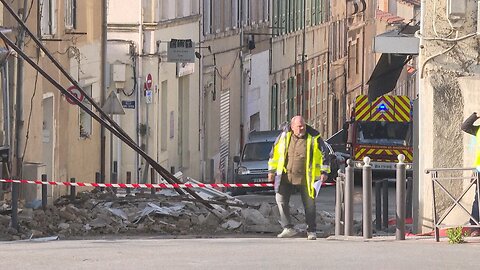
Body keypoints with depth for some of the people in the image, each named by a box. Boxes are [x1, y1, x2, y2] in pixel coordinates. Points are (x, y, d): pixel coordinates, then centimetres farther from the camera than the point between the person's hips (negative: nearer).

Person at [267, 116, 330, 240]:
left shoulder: (314, 138, -5)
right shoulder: (284, 136, 1)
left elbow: (324, 154, 2)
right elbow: (275, 152, 12)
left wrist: (324, 171, -3)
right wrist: (272, 170, 13)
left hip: (306, 179, -2)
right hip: (286, 177, 2)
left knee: (309, 204, 4)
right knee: (281, 199, -8)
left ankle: (311, 231, 16)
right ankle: (288, 228, -3)